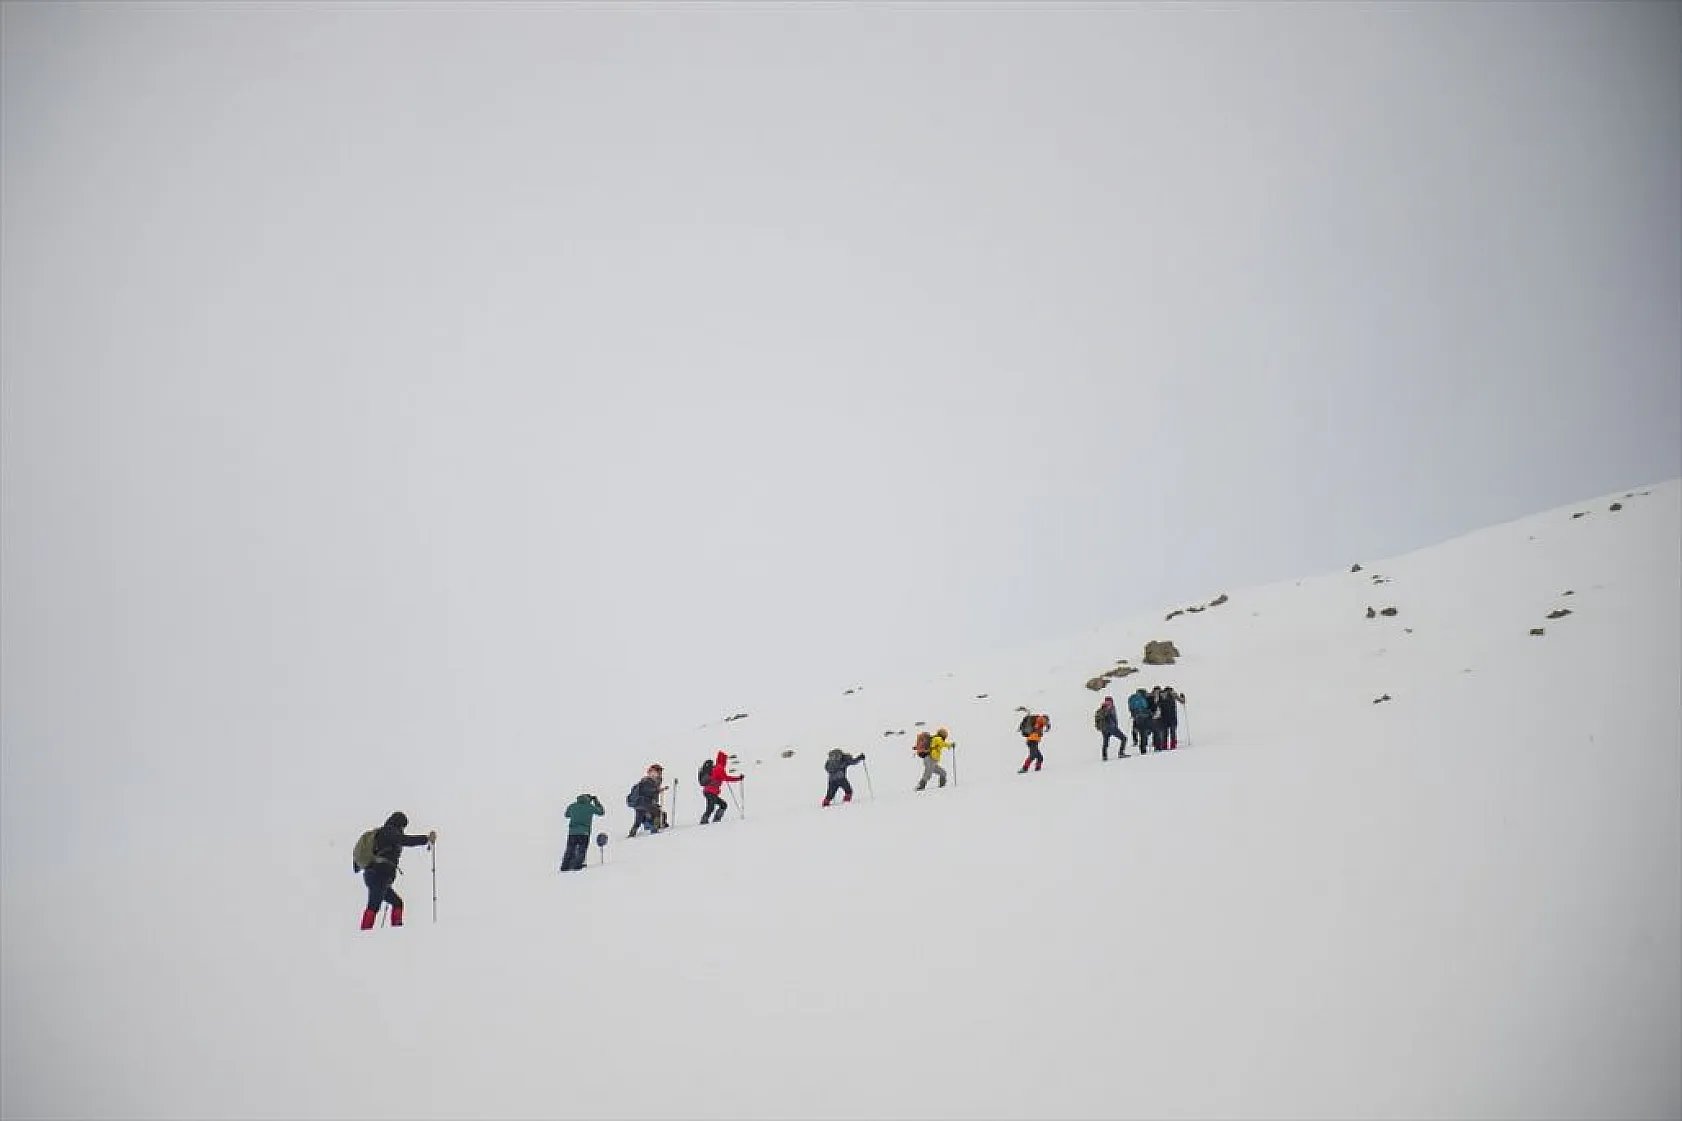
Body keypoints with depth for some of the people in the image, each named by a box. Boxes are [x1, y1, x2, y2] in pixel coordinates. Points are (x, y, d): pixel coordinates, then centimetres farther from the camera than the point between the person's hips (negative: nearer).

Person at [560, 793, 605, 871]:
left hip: (572, 832, 3)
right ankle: (576, 867, -10)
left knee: (570, 850, 9)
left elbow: (567, 815, 26)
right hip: (584, 832, -3)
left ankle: (565, 867, 5)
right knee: (581, 850, 3)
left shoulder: (572, 806, 8)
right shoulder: (590, 807, 1)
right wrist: (597, 801, 26)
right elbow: (601, 812, 16)